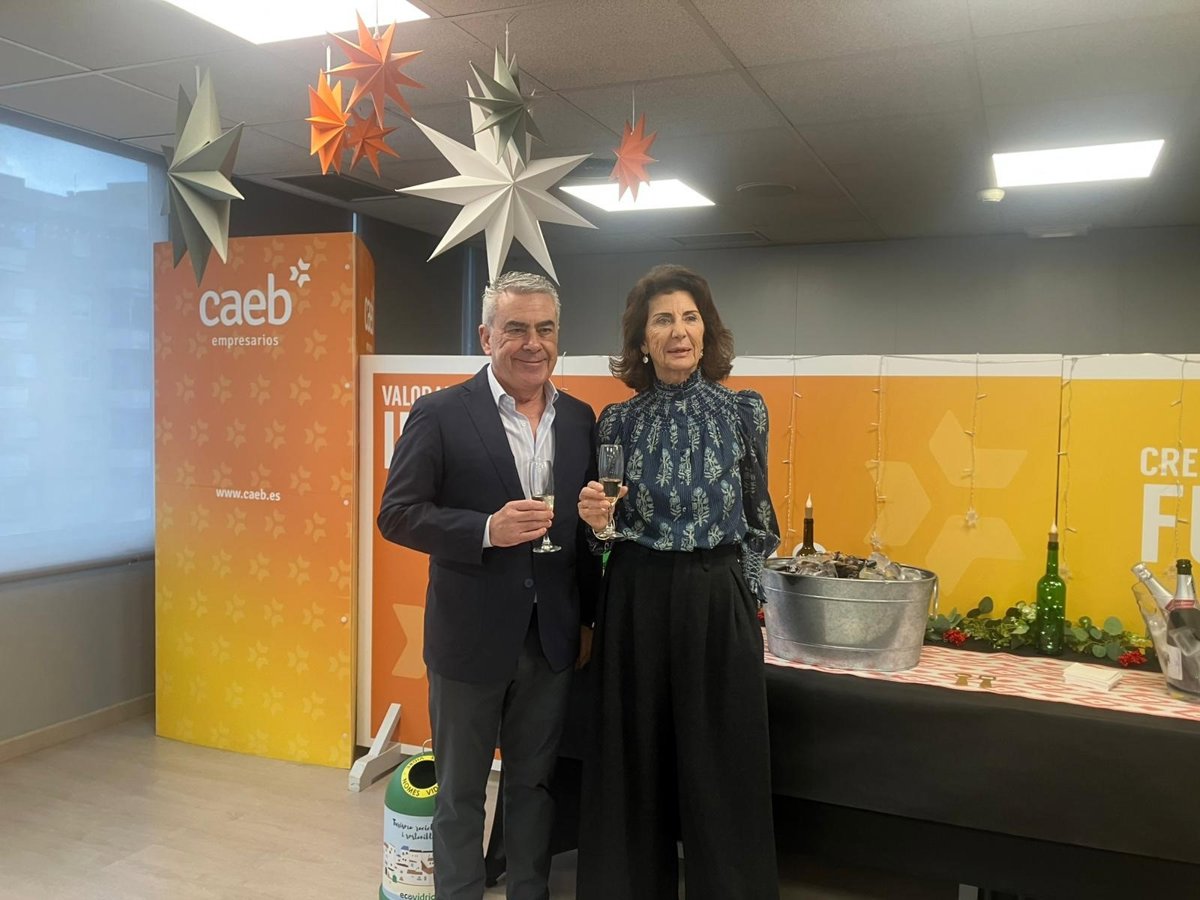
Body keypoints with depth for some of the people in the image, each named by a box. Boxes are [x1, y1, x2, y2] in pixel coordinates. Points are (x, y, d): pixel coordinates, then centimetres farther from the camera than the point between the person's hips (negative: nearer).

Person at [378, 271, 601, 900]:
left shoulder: (579, 419, 5)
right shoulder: (440, 414, -9)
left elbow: (589, 525, 10)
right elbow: (397, 514, -11)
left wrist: (588, 618, 11)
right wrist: (488, 529, -24)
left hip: (551, 636, 4)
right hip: (471, 635, -3)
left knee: (533, 783, 19)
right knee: (461, 790, 13)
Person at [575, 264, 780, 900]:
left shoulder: (744, 411, -1)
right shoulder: (618, 420, 2)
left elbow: (758, 515, 7)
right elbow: (612, 523, 9)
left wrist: (742, 595, 9)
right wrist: (597, 518, -13)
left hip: (717, 603, -1)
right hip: (634, 602, 1)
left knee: (720, 767, 7)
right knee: (634, 764, 11)